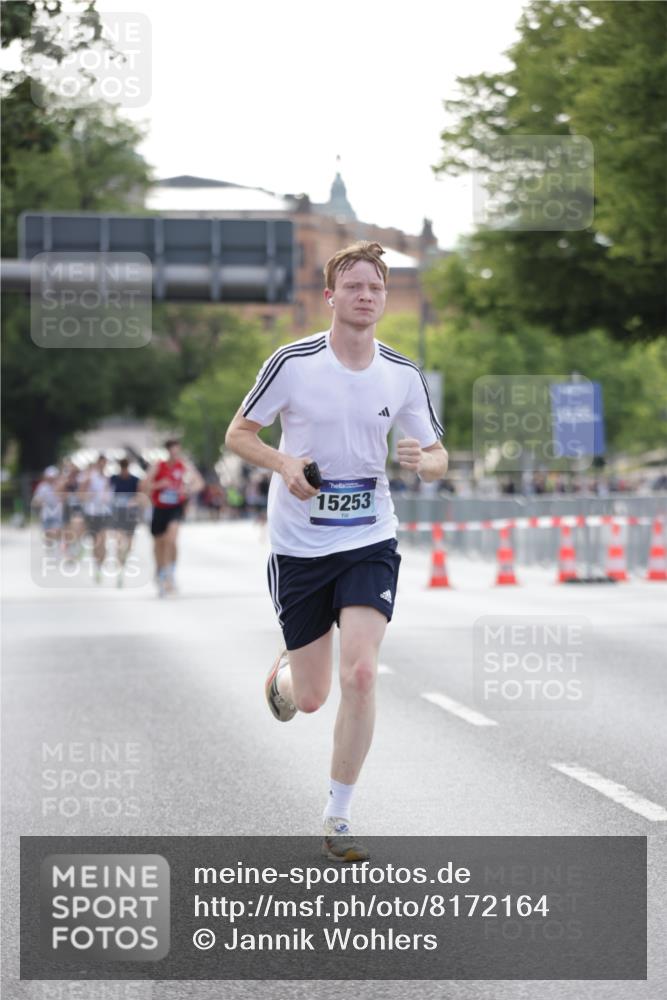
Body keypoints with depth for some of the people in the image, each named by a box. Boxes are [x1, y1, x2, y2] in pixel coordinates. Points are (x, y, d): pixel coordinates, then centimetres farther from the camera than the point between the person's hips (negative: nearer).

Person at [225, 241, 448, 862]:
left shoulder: (403, 375, 0)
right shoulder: (292, 363, -8)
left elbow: (438, 457, 8)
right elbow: (237, 434, 1)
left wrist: (424, 460, -16)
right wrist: (283, 462, -18)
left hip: (370, 542, 1)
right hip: (298, 547, -1)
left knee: (360, 673, -17)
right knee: (310, 697, 4)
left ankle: (337, 818, -3)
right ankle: (284, 672, 45)